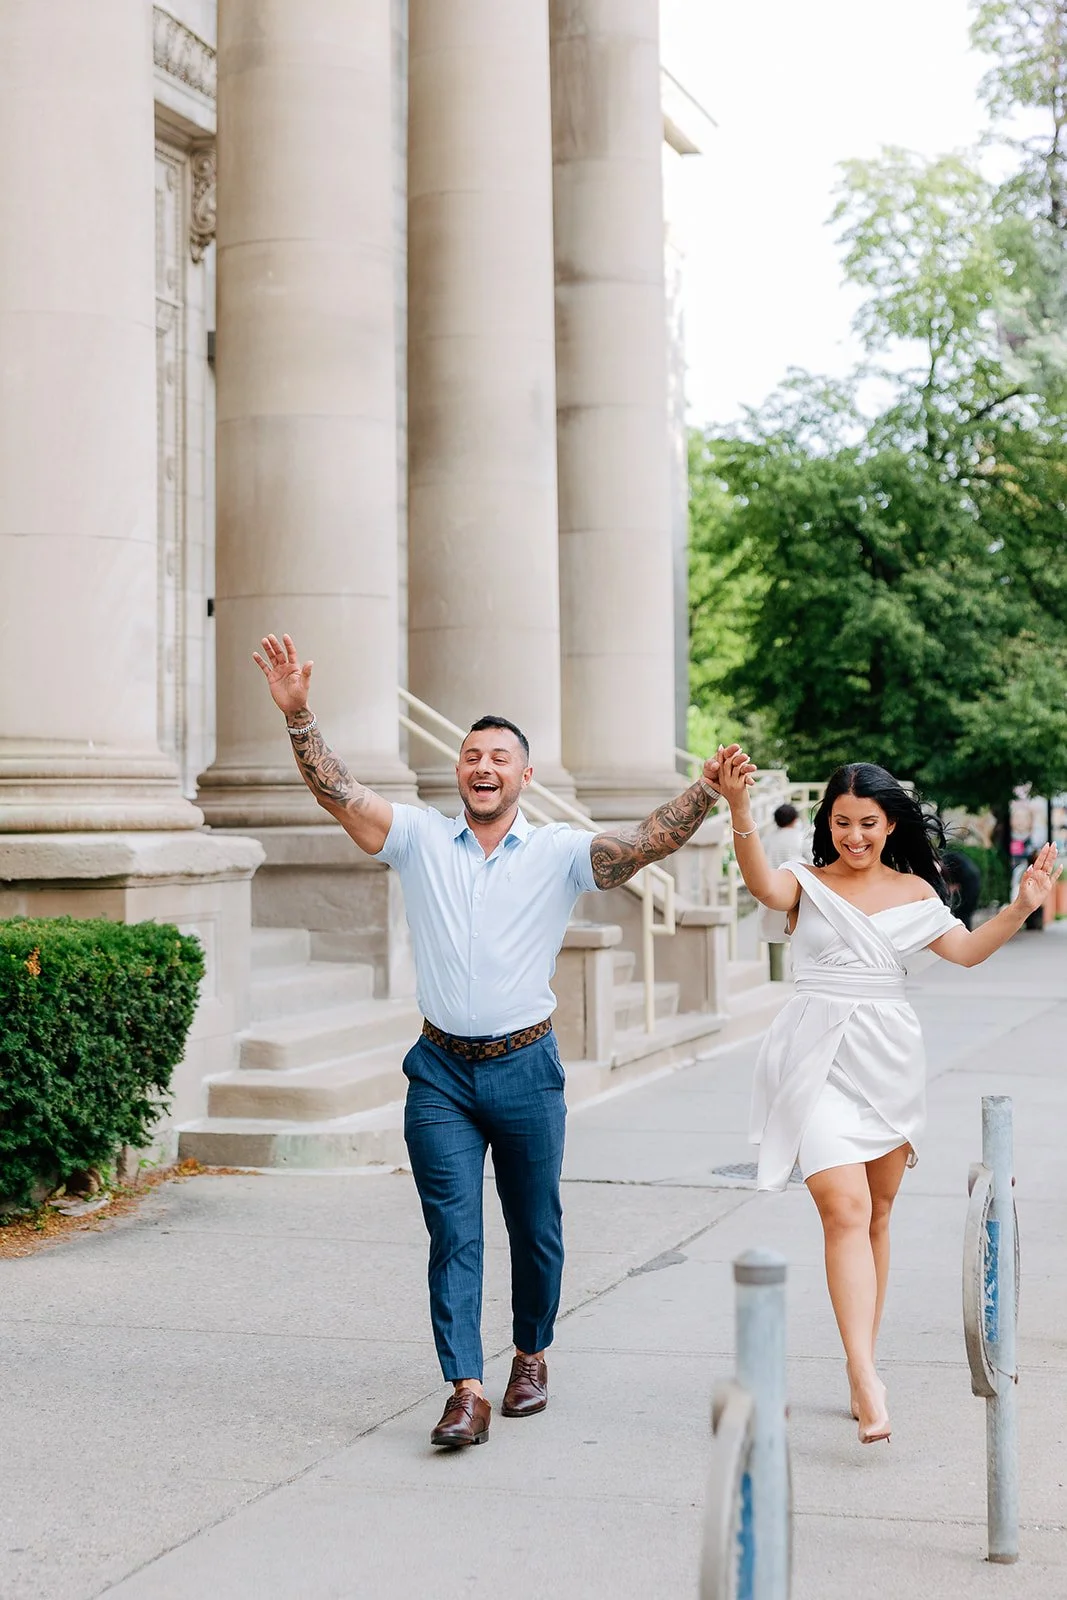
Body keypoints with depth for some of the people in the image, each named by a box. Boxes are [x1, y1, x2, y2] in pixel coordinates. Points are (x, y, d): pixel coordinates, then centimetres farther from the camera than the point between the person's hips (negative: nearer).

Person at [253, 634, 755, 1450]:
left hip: (526, 1068, 0)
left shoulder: (559, 852, 0)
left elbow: (644, 844, -13)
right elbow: (340, 793, -3)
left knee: (535, 1226, 12)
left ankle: (532, 1355, 34)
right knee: (453, 1232, -5)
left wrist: (707, 792, -28)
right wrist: (298, 714, -15)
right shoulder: (421, 838, 4)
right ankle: (466, 1391, -6)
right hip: (441, 1071, 1)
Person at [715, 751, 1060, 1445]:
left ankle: (863, 1363, 21)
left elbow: (967, 950, 6)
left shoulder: (913, 892, 11)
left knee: (877, 1215, 10)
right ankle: (866, 1378, -22)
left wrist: (1022, 907, -8)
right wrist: (739, 809, -36)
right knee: (845, 1208, -16)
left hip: (890, 1060, 4)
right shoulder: (808, 883, 2)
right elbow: (764, 884, -20)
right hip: (820, 1056, -4)